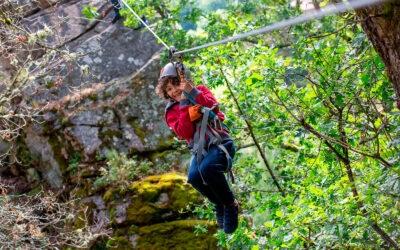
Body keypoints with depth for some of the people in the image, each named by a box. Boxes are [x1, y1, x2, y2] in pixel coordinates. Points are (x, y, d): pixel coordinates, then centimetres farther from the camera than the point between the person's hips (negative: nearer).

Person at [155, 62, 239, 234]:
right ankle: (219, 205, 0)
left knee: (207, 168, -34)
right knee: (194, 176, -29)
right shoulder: (172, 111, 10)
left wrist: (193, 93, -18)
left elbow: (213, 107, -11)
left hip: (220, 143, -2)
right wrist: (184, 104, -11)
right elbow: (185, 132, -9)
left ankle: (230, 205, -10)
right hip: (199, 149, 2)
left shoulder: (201, 91, 10)